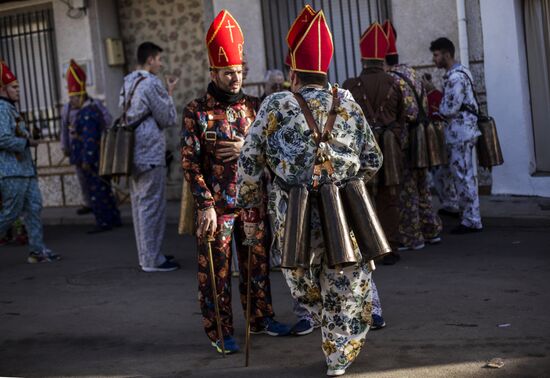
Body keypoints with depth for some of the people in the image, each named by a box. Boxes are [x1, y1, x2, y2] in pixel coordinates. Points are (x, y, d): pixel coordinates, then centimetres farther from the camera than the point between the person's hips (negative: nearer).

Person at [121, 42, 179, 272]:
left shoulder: (127, 84, 13)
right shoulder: (152, 84, -13)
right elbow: (169, 119, -10)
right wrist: (170, 94, 3)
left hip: (133, 152, 9)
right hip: (150, 153, -9)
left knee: (140, 204, 13)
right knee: (152, 206, -5)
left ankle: (147, 254, 20)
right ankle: (153, 259, -2)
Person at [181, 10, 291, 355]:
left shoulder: (254, 106, 6)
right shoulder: (197, 111, -6)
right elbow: (191, 162, -9)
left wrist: (245, 148, -13)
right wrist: (206, 205, -15)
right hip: (216, 203, -4)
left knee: (257, 262, 14)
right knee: (216, 269, 3)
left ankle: (261, 318, 30)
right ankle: (221, 332, 14)